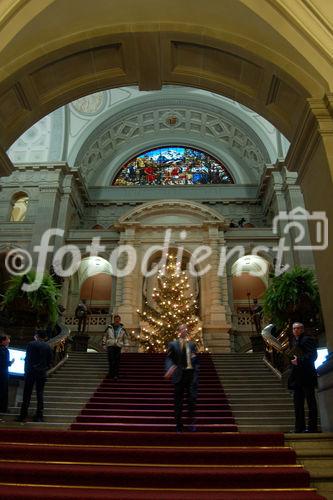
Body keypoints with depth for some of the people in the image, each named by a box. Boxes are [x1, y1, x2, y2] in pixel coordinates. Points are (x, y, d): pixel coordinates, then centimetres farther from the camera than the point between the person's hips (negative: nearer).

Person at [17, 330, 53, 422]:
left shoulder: (31, 344, -3)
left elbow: (27, 359, -5)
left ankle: (23, 415, 7)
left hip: (30, 372, -2)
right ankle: (39, 416, 7)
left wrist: (26, 370, 5)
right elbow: (50, 362, 4)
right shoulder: (48, 347, 3)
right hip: (42, 373, 2)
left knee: (27, 394, 6)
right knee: (40, 394, 7)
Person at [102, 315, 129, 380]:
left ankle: (116, 375, 8)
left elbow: (125, 338, 16)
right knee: (111, 360, -12)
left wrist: (126, 346, 7)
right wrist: (104, 344, 6)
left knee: (117, 361, 1)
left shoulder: (122, 329, 10)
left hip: (118, 346, 1)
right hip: (110, 346, -1)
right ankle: (111, 374, -7)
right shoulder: (109, 327, 7)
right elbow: (105, 336, 12)